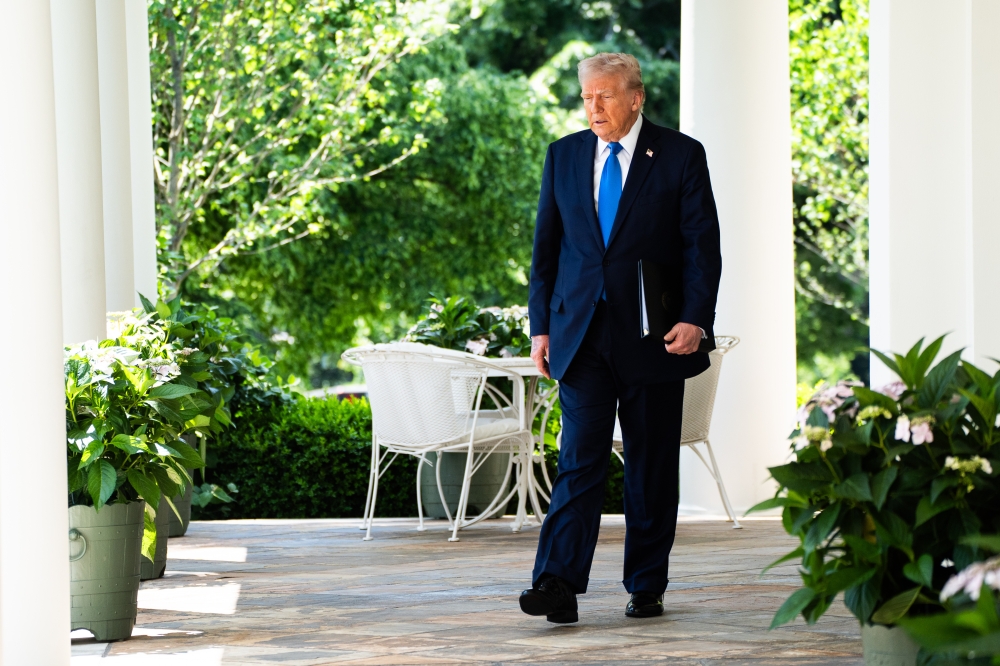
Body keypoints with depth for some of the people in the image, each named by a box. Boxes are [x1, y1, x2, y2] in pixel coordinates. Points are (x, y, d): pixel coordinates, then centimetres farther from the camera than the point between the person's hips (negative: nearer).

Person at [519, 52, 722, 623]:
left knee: (652, 466, 6)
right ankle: (559, 584, -18)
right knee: (580, 459, -9)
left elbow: (703, 245, -4)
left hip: (652, 337, -1)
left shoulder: (681, 156, -1)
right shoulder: (564, 155, 9)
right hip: (582, 335, 1)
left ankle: (647, 587, 15)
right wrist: (541, 326, 6)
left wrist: (696, 320, -15)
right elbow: (546, 247, 12)